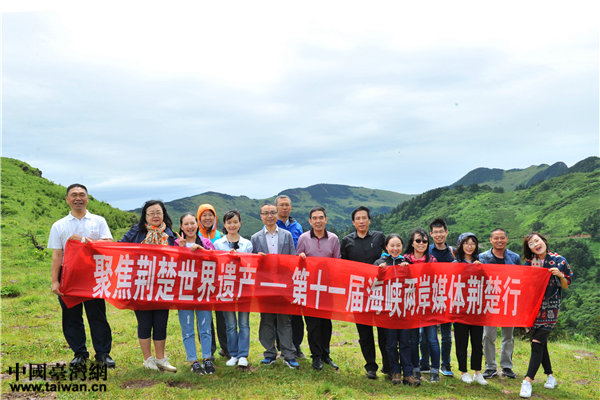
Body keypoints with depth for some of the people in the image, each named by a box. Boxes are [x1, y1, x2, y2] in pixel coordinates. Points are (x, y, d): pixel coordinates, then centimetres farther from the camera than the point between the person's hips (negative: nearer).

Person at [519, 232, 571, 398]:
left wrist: (561, 275, -16)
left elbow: (565, 286, 2)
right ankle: (550, 375, 28)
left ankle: (528, 381, -9)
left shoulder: (559, 260, -5)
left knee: (537, 342, -10)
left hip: (549, 307, -4)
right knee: (541, 342, 10)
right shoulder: (529, 262, 3)